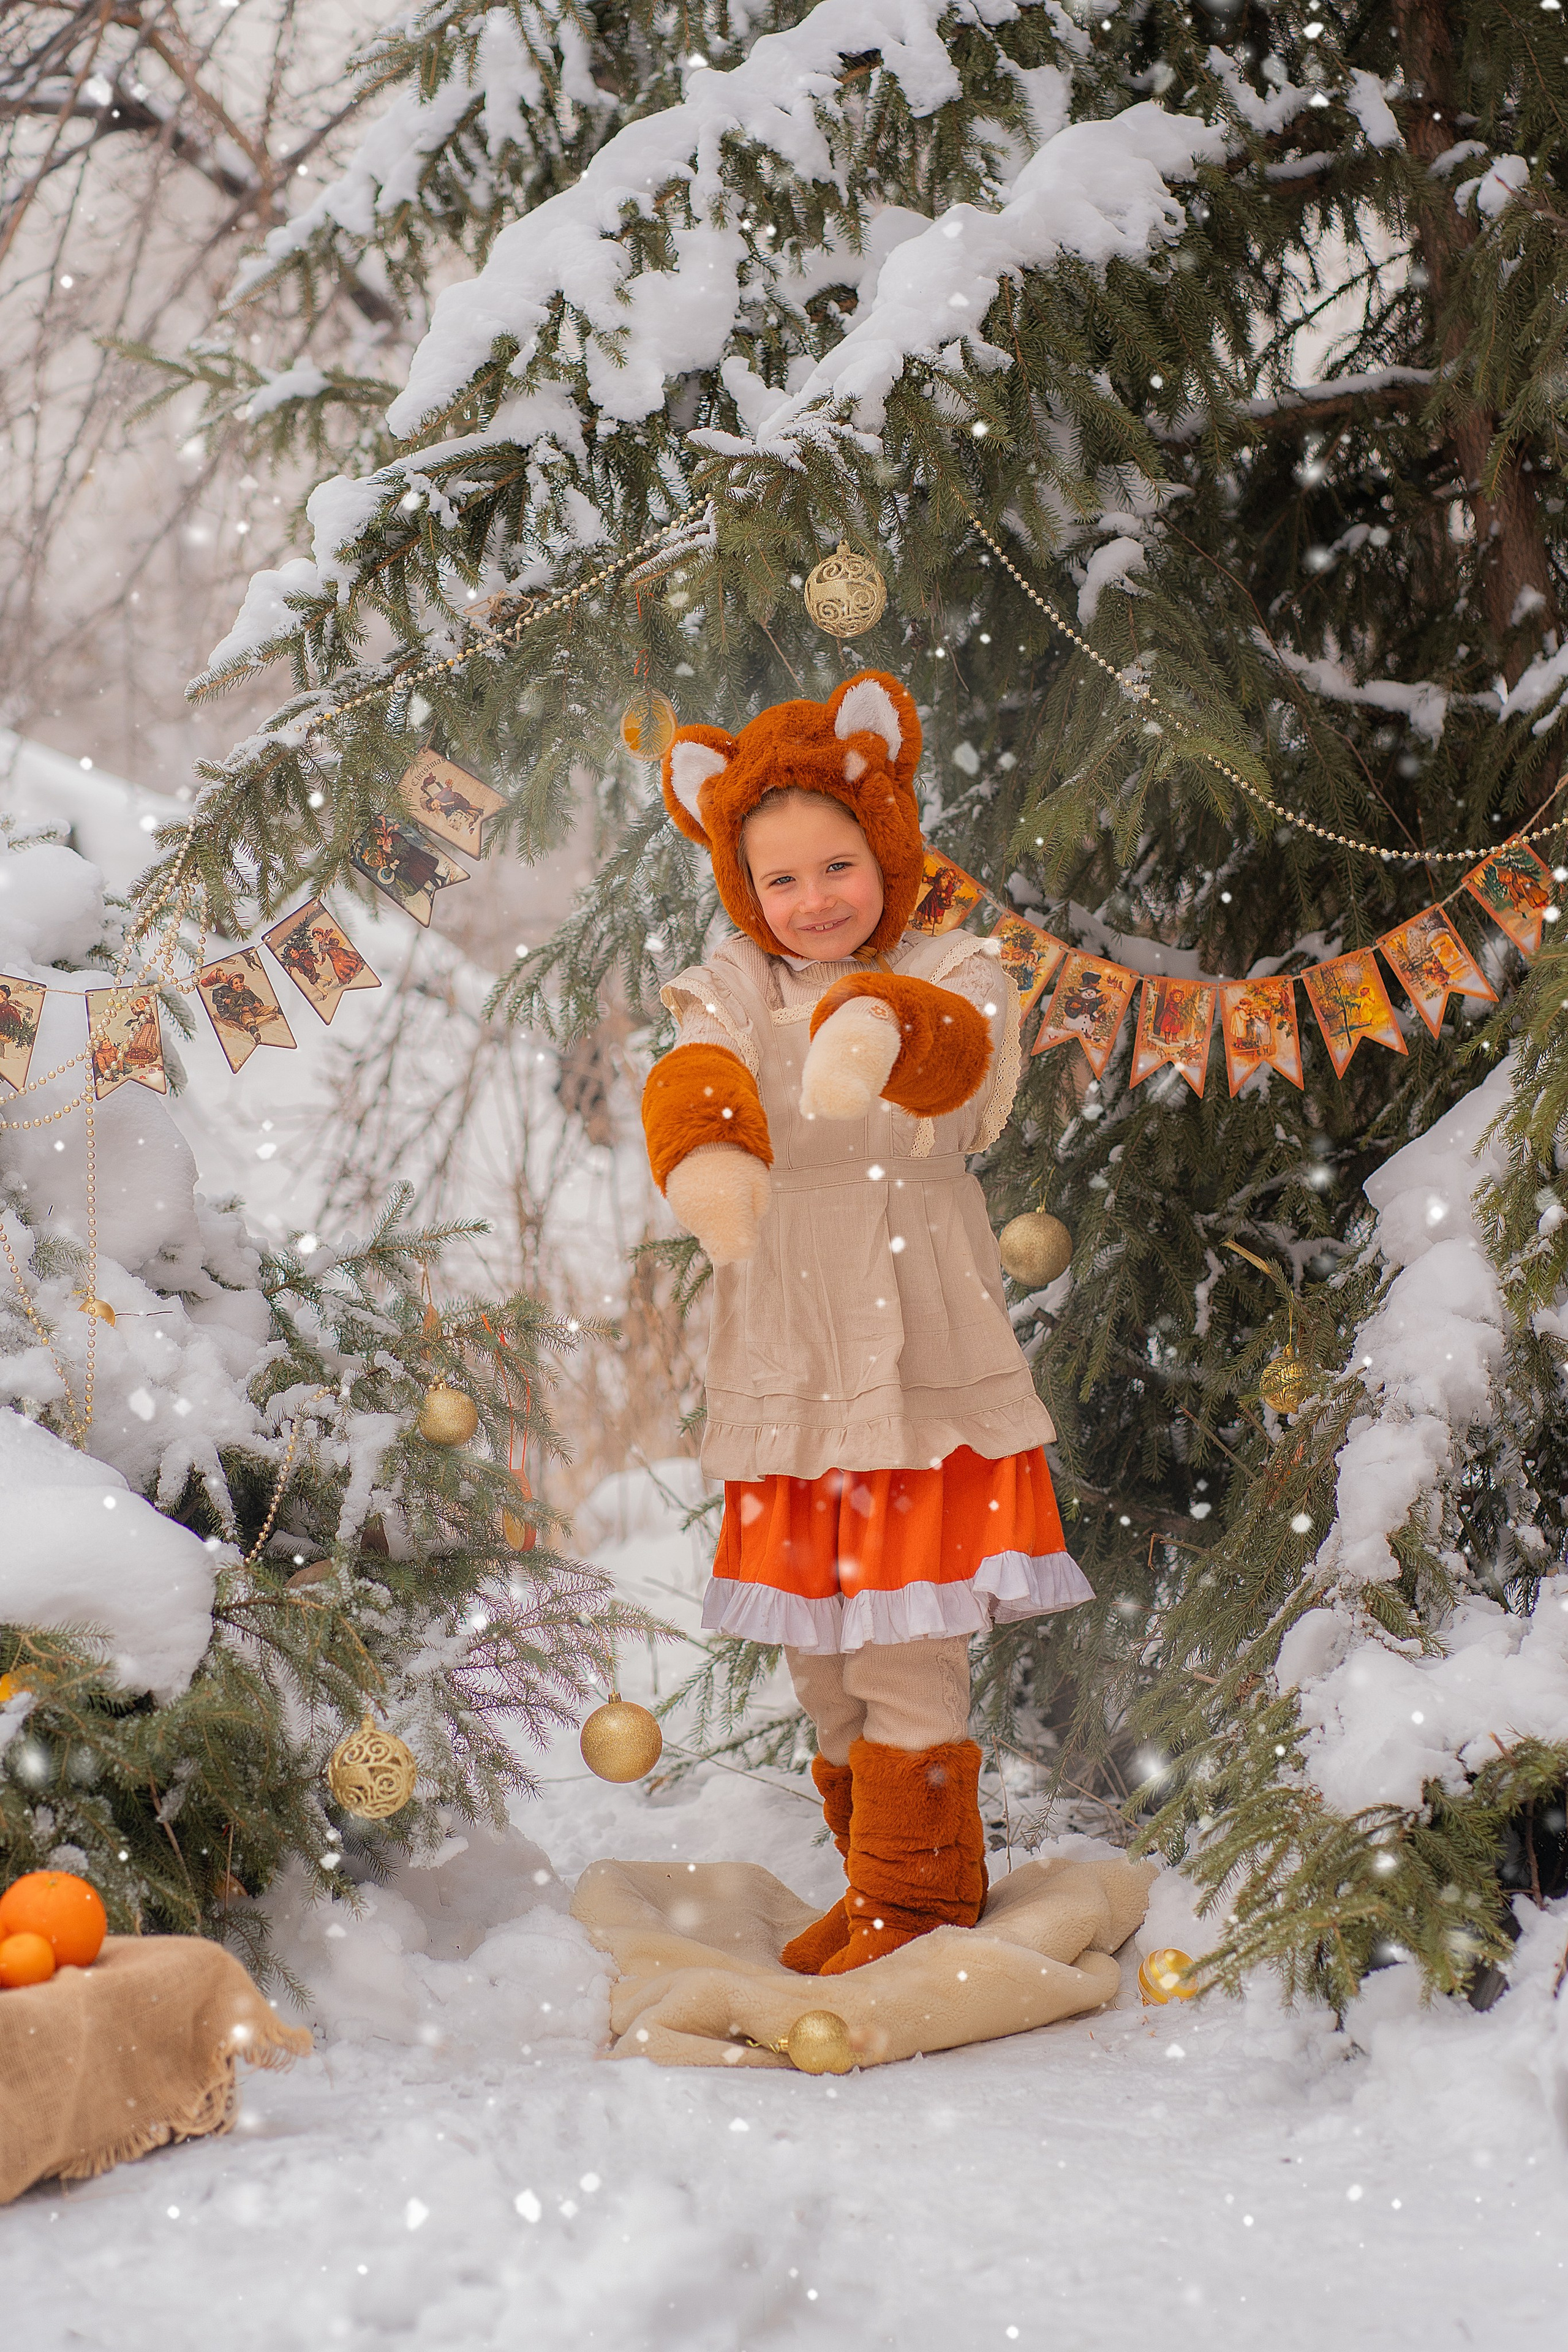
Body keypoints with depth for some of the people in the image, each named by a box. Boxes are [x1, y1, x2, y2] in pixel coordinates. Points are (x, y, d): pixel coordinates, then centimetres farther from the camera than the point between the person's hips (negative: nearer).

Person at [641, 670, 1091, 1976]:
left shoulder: (948, 979, -3)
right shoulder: (735, 994, 4)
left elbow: (967, 1058, -28)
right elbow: (696, 1080, -19)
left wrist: (880, 1031, -52)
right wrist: (705, 1149, -44)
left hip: (922, 1358, -4)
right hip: (787, 1367, 4)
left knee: (907, 1635, -6)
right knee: (814, 1638, 13)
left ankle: (917, 1883, 9)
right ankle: (885, 1867, 28)